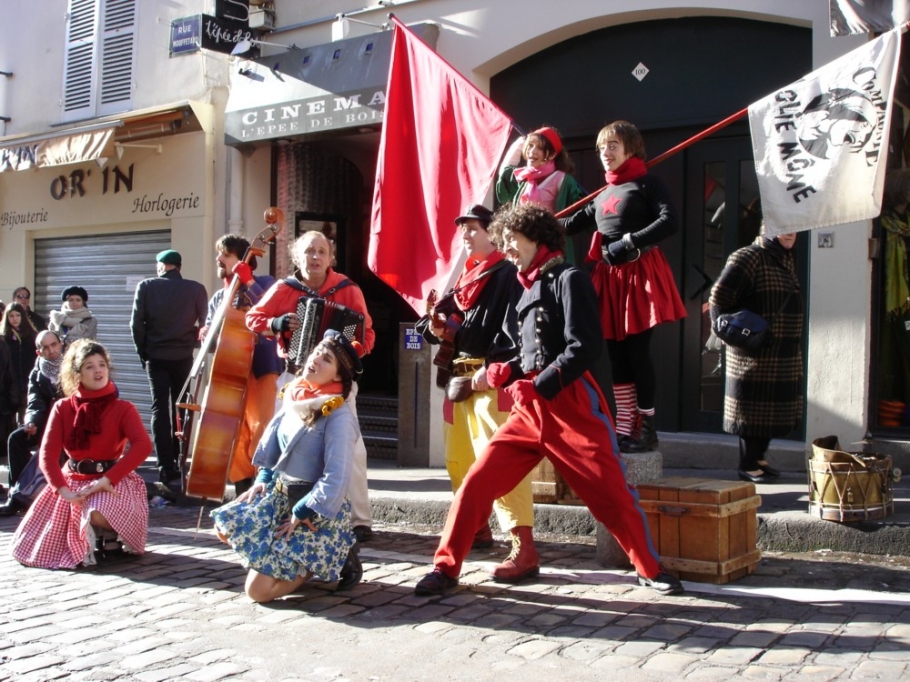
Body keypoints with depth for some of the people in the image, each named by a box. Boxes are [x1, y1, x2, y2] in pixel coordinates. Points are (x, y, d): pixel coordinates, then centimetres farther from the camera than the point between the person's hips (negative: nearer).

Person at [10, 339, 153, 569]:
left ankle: (112, 535, 0)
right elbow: (47, 453, -6)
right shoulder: (62, 408, 2)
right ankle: (95, 536, 25)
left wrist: (107, 479, -31)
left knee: (99, 515, -39)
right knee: (32, 548, -1)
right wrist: (63, 489, -23)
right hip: (72, 480, 4)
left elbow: (143, 446, -22)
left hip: (111, 481, -4)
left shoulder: (123, 409, -6)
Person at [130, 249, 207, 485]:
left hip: (155, 356, -1)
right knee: (179, 407, 16)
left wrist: (143, 352, 5)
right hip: (183, 356, 1)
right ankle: (177, 459, 20)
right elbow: (204, 323, -1)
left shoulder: (146, 286, -3)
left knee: (160, 408, 0)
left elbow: (137, 323, -4)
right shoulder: (195, 289, -3)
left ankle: (166, 466, -8)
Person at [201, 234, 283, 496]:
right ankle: (244, 492, 15)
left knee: (260, 432, -15)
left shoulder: (264, 283, 1)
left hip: (260, 369, -6)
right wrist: (206, 335, -6)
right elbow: (210, 336, 18)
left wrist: (249, 281, -19)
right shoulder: (218, 298, 18)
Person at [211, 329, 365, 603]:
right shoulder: (295, 396, 2)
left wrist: (300, 515, -20)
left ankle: (334, 556, 4)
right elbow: (273, 440, 17)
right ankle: (298, 558, 11)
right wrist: (263, 479, 5)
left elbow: (337, 479, -26)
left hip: (318, 510, -8)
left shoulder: (338, 416, -21)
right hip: (281, 494, 8)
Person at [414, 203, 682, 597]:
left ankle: (650, 571, 22)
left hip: (571, 406, -7)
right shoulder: (528, 288, 18)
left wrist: (537, 387, -17)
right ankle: (446, 568, 9)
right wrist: (501, 373, 1)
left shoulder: (568, 279, -5)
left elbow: (584, 348, -15)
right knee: (476, 484, -1)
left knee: (613, 493, 2)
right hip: (528, 410, 7)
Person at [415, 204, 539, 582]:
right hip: (459, 377, 9)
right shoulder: (463, 278, 20)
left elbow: (514, 330, -16)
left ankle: (523, 549, -17)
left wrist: (491, 369, -23)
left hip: (493, 378, -9)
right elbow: (441, 320, 22)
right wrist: (435, 328, 0)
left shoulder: (507, 275, -5)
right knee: (460, 459, 17)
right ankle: (476, 527, 35)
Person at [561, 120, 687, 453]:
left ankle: (647, 428, 3)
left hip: (640, 275, -7)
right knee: (616, 354, 6)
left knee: (636, 351, -7)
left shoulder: (646, 184, -2)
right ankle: (624, 427, 12)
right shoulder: (603, 195, 19)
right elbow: (575, 222, 28)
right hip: (610, 277, 7)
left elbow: (670, 221, -15)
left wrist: (630, 241, -18)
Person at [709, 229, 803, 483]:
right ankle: (747, 467, 8)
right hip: (755, 354, -8)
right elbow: (719, 297, -17)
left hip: (785, 355, 8)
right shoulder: (749, 257, -13)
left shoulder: (786, 259, 14)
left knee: (773, 408, 13)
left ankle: (759, 458, 26)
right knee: (754, 409, -2)